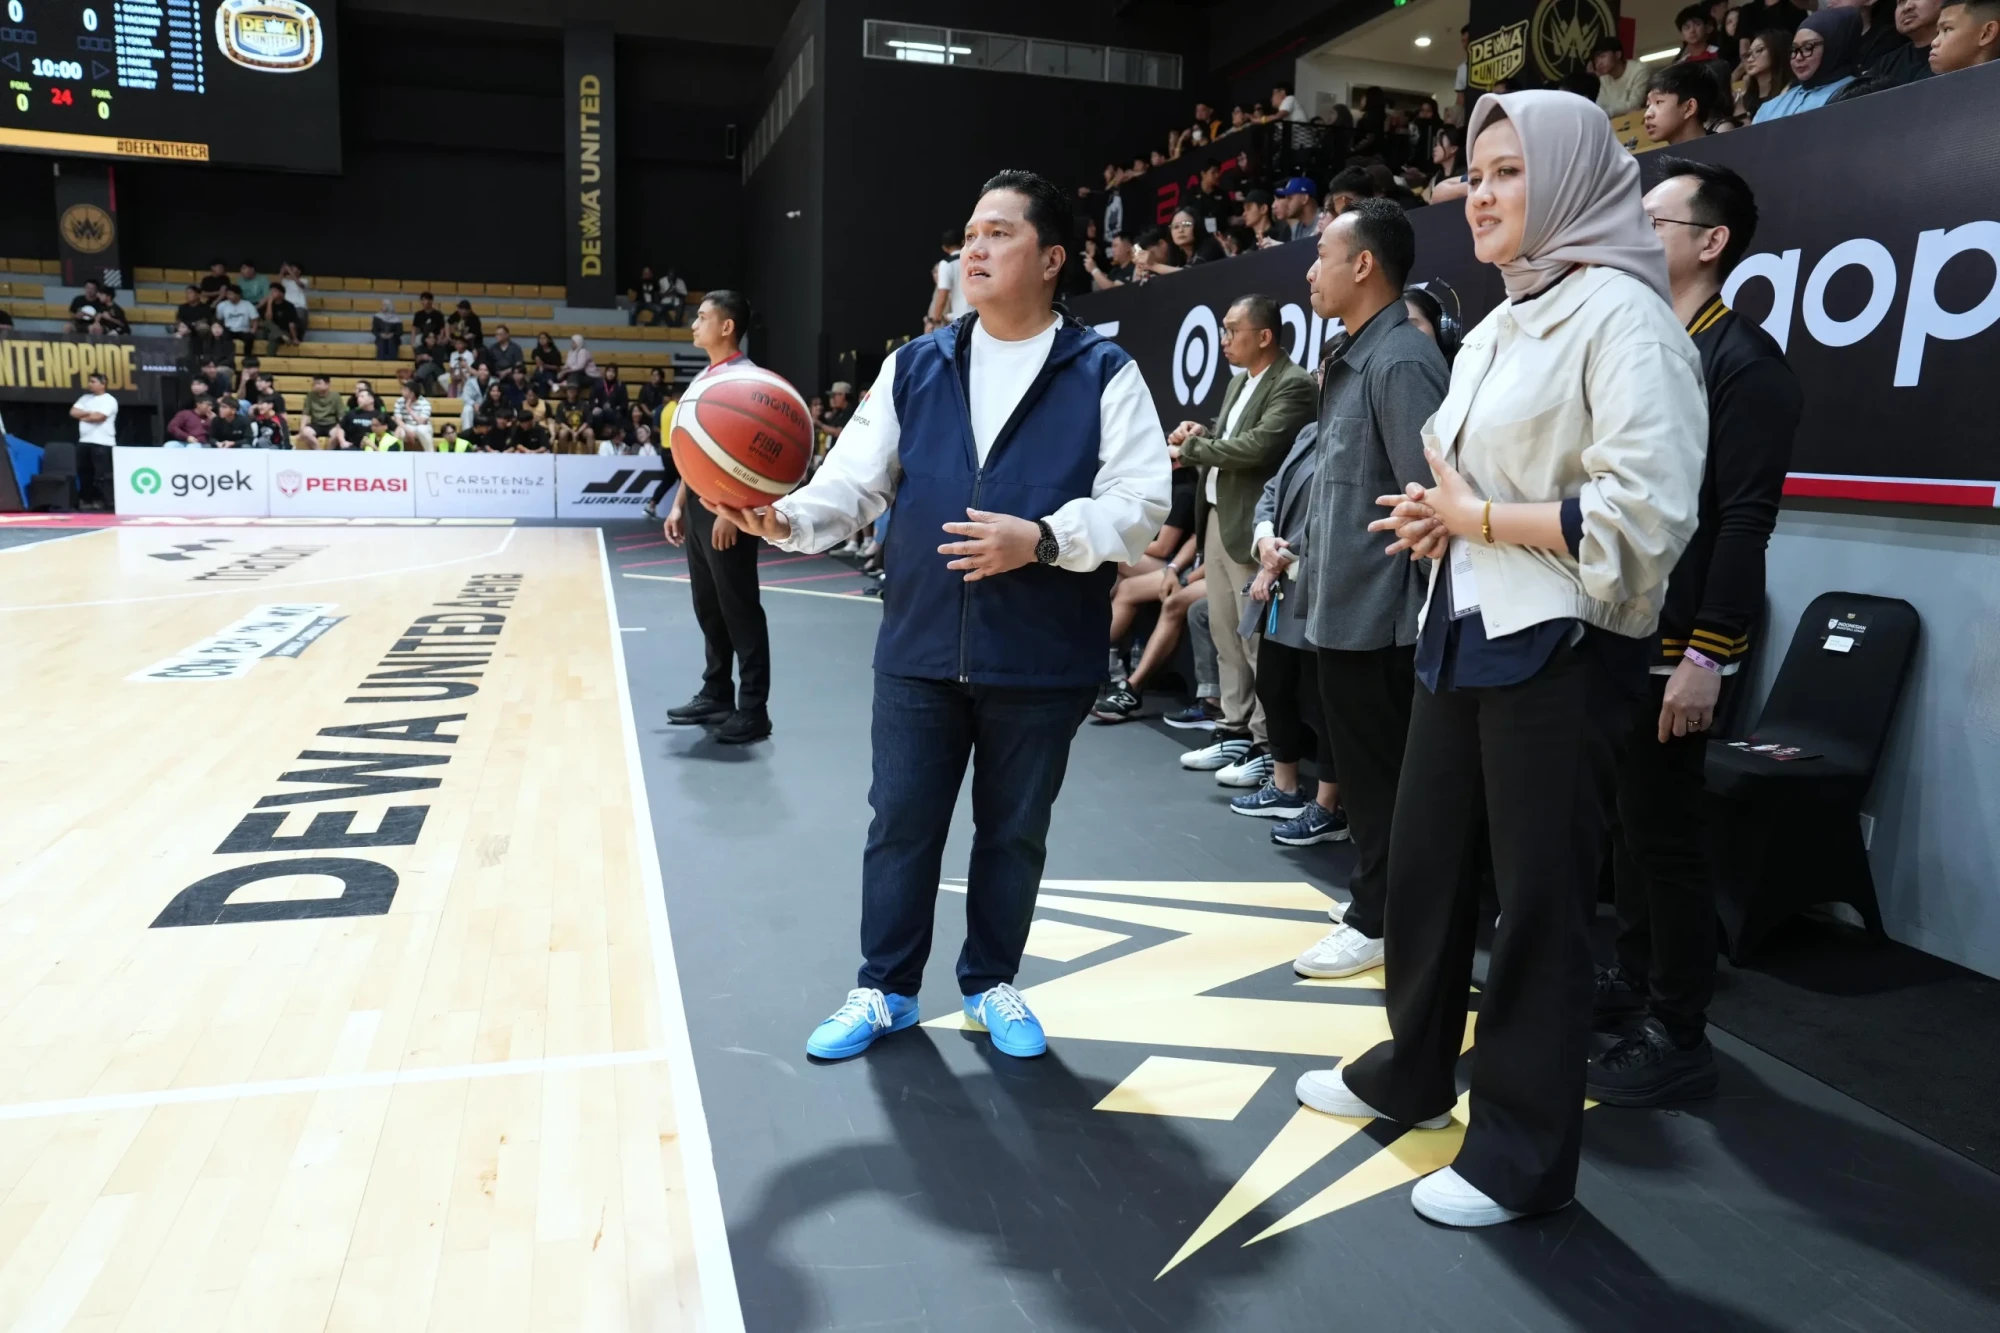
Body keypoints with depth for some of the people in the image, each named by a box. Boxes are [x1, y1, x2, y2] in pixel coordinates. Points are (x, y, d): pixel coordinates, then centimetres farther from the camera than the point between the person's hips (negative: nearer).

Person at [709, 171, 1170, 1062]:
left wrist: (1040, 538, -23)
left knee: (1014, 830, 12)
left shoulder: (1104, 374, -2)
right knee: (901, 823, 10)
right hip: (919, 649, 3)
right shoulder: (913, 367, 9)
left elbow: (1141, 503, -10)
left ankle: (990, 983, 32)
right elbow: (856, 481, 4)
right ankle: (885, 989, 28)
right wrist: (787, 517, -15)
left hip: (1041, 657, -2)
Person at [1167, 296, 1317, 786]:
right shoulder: (1239, 381, 18)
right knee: (1226, 635, 13)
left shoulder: (1293, 385, -12)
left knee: (1259, 640, -4)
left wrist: (1191, 447, -14)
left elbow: (1259, 447, -23)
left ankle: (1267, 745, 4)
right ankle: (1236, 729, 23)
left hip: (1252, 527, -9)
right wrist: (1201, 435, 0)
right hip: (1217, 519, 9)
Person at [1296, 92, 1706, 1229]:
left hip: (1560, 652, -8)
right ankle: (1412, 1073, 36)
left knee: (1540, 901, 3)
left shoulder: (1622, 312, -12)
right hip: (1464, 632, 9)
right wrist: (1438, 513, 4)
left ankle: (1526, 1154, 20)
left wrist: (1476, 517, -14)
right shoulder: (1498, 326, 15)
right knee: (1426, 864, 16)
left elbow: (1645, 509, -22)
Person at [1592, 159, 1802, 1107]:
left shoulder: (1744, 360, -10)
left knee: (1664, 832, -2)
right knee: (1625, 820, 15)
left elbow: (1745, 522, -17)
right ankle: (1633, 980, 30)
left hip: (1676, 643, -8)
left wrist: (1708, 654, -22)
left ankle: (1677, 1038, 10)